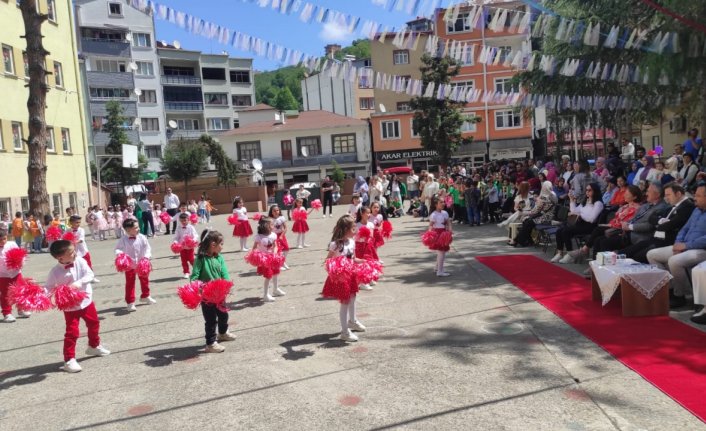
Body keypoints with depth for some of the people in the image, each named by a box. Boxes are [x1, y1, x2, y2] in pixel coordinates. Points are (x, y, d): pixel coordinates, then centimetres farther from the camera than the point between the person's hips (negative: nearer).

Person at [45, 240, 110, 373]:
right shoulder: (55, 272, -18)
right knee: (72, 332, -6)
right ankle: (69, 360, 7)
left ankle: (94, 346, 45)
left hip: (86, 301, 4)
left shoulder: (80, 261, -13)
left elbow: (90, 274, -16)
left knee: (94, 324, 21)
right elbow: (49, 287, -10)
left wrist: (79, 283, -32)